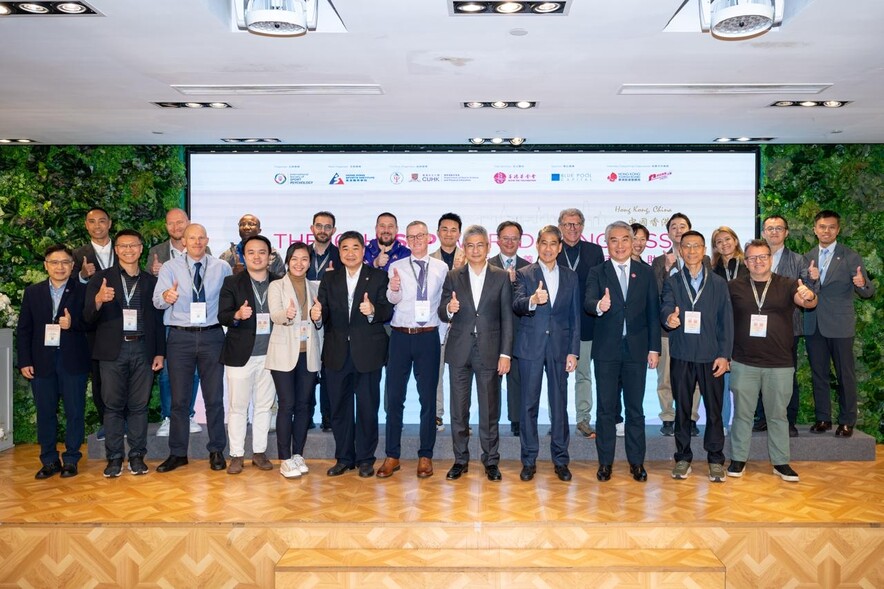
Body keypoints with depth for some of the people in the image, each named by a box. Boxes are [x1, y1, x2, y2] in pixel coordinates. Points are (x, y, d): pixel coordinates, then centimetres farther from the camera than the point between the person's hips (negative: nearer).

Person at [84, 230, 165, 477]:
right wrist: (98, 300, -24)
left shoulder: (151, 281, 11)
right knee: (113, 405, 3)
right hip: (113, 350, -1)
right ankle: (114, 457, 11)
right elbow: (89, 318, -3)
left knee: (139, 405, 5)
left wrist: (160, 352, 5)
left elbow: (158, 319, 11)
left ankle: (137, 456, 13)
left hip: (143, 350, 1)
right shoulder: (101, 279, 4)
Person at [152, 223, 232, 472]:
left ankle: (216, 451, 19)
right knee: (179, 398, 7)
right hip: (180, 337, 0)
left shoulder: (222, 268, 4)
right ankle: (177, 453, 19)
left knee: (215, 397, 7)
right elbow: (157, 301, -12)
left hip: (212, 335, 0)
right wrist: (166, 296, -34)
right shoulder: (170, 267, 1)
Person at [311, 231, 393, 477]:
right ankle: (344, 458, 24)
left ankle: (365, 459, 19)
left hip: (368, 352, -2)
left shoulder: (378, 277, 1)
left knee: (367, 407, 5)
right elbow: (324, 314, -1)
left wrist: (373, 311, -28)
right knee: (339, 408, 10)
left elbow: (387, 311, -7)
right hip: (337, 353, 3)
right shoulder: (329, 279, 9)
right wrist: (317, 316, -23)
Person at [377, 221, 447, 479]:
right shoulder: (396, 267, 5)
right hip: (401, 336, 0)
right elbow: (392, 300, -9)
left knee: (428, 398, 6)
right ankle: (392, 455, 14)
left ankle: (425, 455, 17)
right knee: (394, 397, 4)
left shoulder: (441, 268, 5)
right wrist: (393, 289, -30)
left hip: (428, 336, 0)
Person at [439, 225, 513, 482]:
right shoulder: (453, 278, 6)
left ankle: (491, 460, 18)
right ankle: (460, 459, 20)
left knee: (490, 409, 5)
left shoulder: (501, 277, 3)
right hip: (459, 351, 1)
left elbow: (507, 318, 1)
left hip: (489, 350, -1)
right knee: (458, 409, 8)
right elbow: (442, 314, 4)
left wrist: (506, 353, -5)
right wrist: (449, 309, -20)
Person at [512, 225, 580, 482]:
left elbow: (575, 316, 8)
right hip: (531, 346, -2)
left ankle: (560, 459, 18)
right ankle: (529, 460, 14)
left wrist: (573, 351, 1)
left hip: (559, 347, 2)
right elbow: (516, 305, -14)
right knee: (529, 404, 4)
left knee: (560, 404, 6)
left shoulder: (570, 277, 10)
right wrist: (532, 300, -36)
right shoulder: (524, 274, 2)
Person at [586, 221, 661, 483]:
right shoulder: (597, 273, 2)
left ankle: (636, 461, 20)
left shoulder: (645, 273, 7)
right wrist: (599, 306, -39)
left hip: (636, 349, 1)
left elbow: (653, 312, 5)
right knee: (606, 408, 6)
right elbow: (588, 302, -15)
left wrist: (654, 348, 0)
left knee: (635, 408, 8)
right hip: (606, 350, -1)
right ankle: (605, 461, 17)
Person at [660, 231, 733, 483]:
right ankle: (683, 458, 19)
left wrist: (724, 354, -4)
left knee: (714, 409, 4)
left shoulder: (719, 283, 8)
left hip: (711, 356, 0)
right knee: (682, 408, 7)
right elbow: (666, 308, -11)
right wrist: (668, 318, -35)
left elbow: (726, 320, 4)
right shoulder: (672, 283, 6)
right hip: (681, 355, 0)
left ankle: (716, 459, 16)